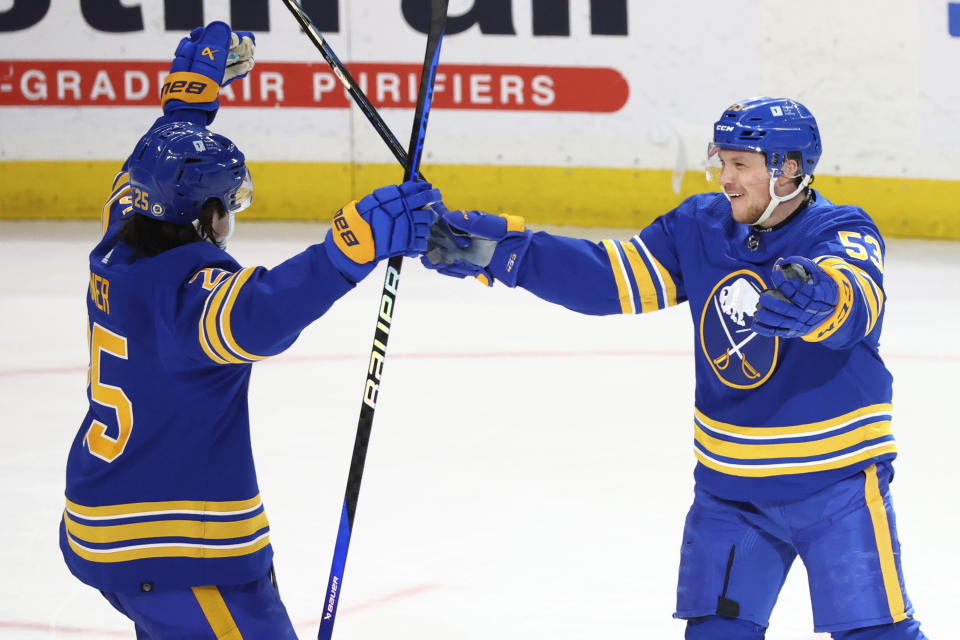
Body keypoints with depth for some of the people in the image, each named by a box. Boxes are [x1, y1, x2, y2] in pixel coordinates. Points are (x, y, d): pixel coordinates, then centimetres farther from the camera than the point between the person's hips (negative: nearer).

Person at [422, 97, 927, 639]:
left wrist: (817, 301, -63)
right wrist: (500, 252, -7)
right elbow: (612, 278, 1)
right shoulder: (699, 228, 0)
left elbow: (855, 305, -38)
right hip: (729, 484, 5)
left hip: (835, 479, -5)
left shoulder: (845, 234, -17)